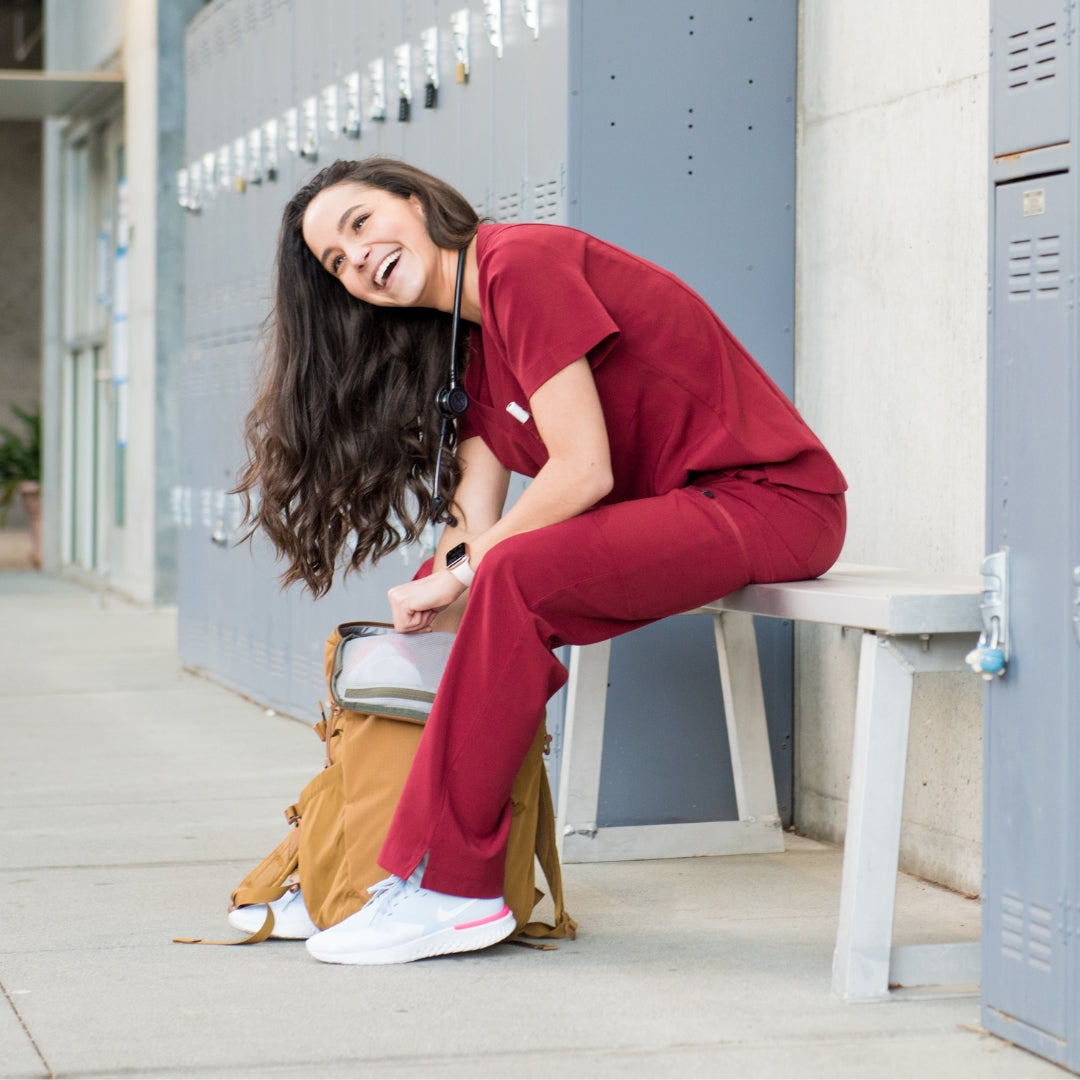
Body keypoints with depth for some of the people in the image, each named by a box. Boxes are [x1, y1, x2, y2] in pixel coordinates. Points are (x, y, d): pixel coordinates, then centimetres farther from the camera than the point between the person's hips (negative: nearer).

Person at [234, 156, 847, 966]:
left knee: (517, 575, -26)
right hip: (675, 512, 9)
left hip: (772, 502, -9)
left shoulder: (520, 263, -14)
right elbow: (476, 522, 4)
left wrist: (465, 572, -12)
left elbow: (583, 469, -20)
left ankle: (450, 890, -20)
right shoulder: (467, 341, 14)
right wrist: (447, 581, -16)